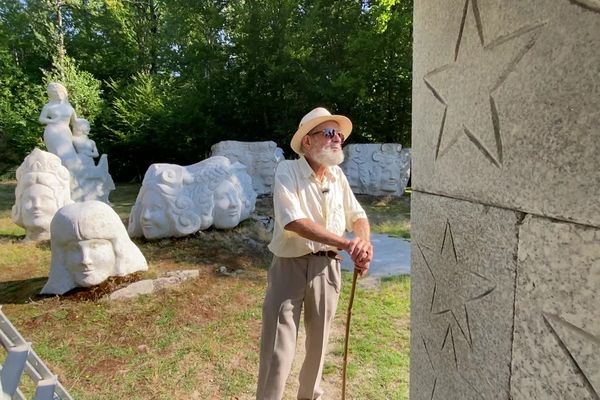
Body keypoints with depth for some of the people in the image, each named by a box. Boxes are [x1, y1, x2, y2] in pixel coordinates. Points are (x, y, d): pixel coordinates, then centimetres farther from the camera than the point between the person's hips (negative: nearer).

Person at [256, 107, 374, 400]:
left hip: (327, 268, 5)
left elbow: (357, 216, 10)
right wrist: (346, 244, -29)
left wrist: (364, 242, -13)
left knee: (318, 343, 20)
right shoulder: (287, 171, -12)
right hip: (290, 266, -5)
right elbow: (293, 221, -25)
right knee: (278, 348, 1)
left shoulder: (337, 175, 5)